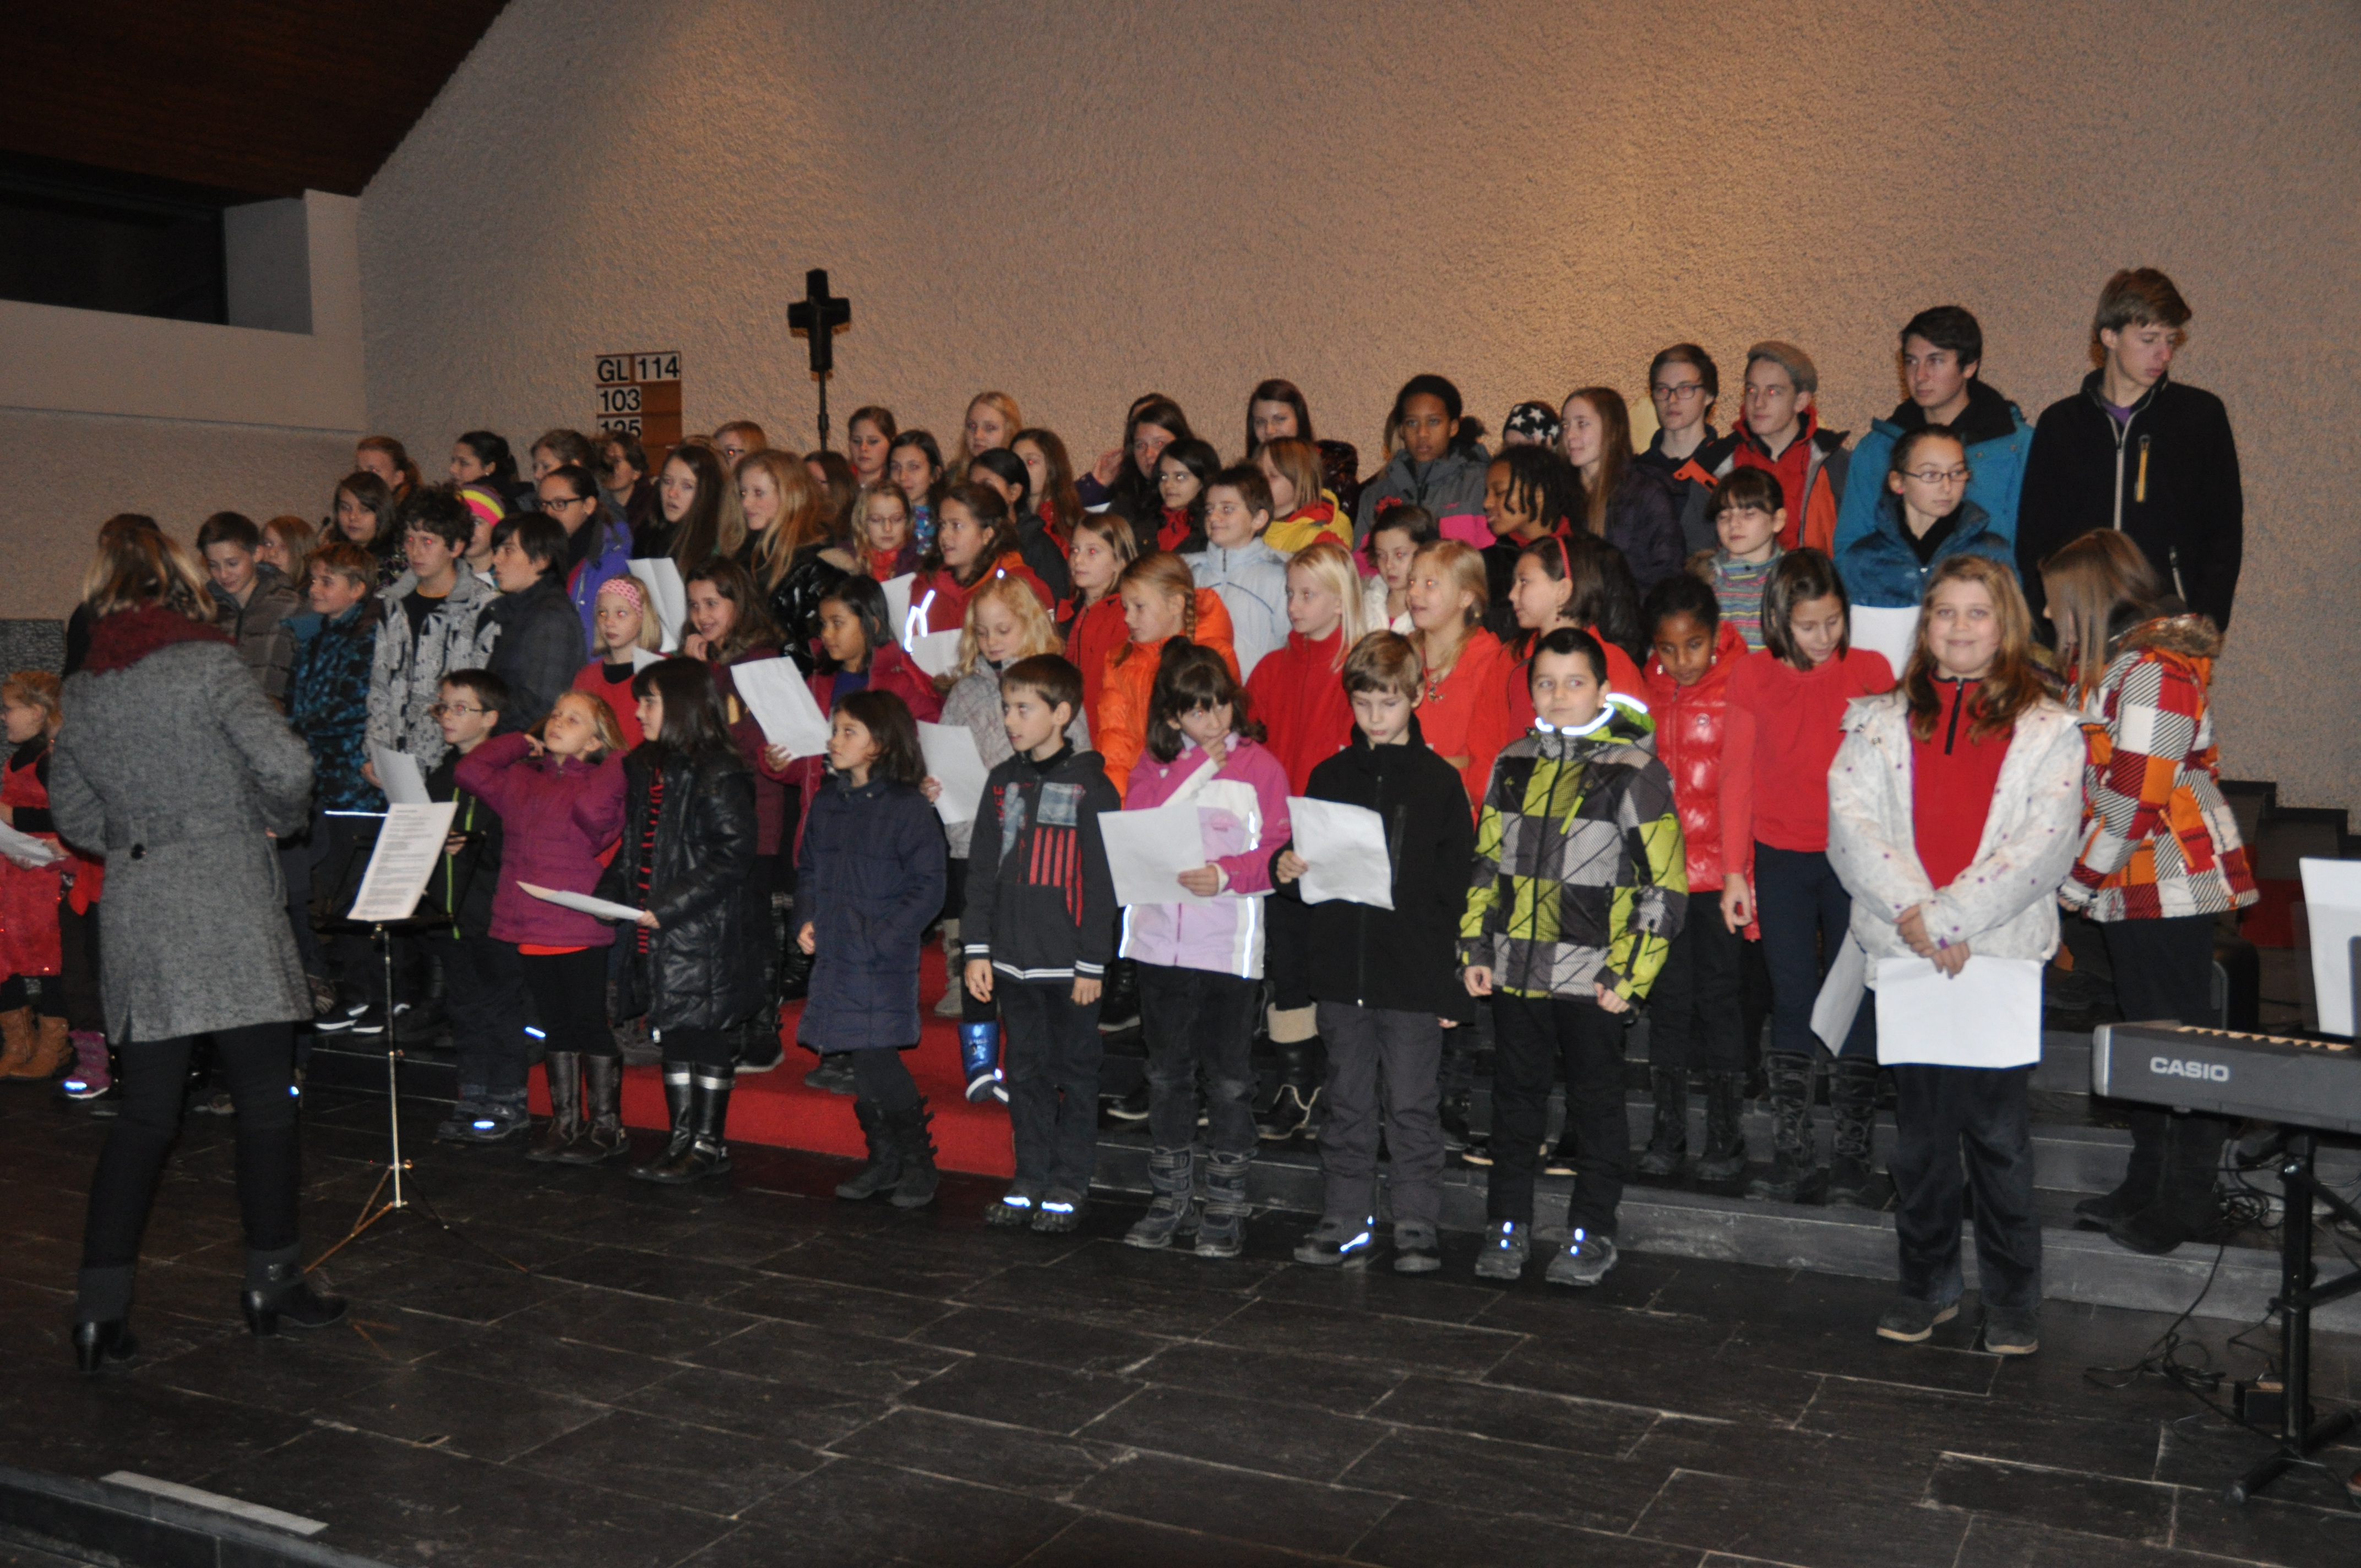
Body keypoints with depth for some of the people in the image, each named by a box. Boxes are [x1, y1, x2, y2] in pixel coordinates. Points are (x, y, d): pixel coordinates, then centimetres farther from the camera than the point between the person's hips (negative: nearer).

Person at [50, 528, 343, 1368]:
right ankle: (272, 1281, 16)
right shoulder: (208, 665, -8)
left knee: (145, 1114, 11)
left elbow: (72, 809, 16)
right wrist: (278, 820, 0)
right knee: (267, 1100, 7)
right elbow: (286, 766, -19)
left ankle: (100, 1305, 9)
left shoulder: (83, 689, 10)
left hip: (134, 911, 6)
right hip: (227, 910, -6)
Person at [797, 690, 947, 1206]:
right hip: (834, 957, 6)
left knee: (877, 1059, -11)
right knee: (864, 1065, 11)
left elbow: (927, 890, -11)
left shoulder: (908, 808, -10)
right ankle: (884, 1160, 25)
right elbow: (807, 869, 21)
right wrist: (806, 921, 5)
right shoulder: (827, 803, 11)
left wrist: (879, 938, -17)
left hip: (885, 965, -6)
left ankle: (918, 1164, 7)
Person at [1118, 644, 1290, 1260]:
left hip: (1230, 947, -3)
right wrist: (1198, 766, -10)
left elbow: (1277, 855, -4)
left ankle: (1226, 1208, 16)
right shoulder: (1154, 765, 8)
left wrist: (1226, 875, -21)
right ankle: (1169, 1201, 25)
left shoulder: (1259, 766, -1)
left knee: (1228, 1079, 4)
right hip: (1160, 942, 3)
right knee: (1167, 1074, 13)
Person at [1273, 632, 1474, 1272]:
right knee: (1346, 1104, 11)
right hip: (1341, 970, 3)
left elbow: (1456, 886, -2)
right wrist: (1287, 869, -9)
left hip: (1414, 976, -3)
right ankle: (1345, 1222, 21)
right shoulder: (1330, 776, 9)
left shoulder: (1440, 781, -1)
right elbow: (1305, 875, 16)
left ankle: (1416, 1226, 14)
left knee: (1413, 1106, 3)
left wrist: (1452, 985, -6)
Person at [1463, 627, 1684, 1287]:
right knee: (1515, 1100, 13)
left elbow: (1665, 885, -7)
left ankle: (1591, 1234, 22)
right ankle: (1508, 1227, 26)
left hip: (1591, 977, -4)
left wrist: (1628, 975, -11)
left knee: (1596, 1104, 8)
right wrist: (1476, 948, 8)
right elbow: (1486, 862, 16)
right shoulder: (1513, 765, 8)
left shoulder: (1634, 771, -7)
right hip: (1514, 972, 4)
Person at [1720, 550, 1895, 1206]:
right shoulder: (1754, 677, 3)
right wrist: (1734, 870, 2)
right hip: (1780, 858, 1)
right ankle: (1794, 1159, 12)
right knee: (1792, 1003, 5)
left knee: (1855, 999, 2)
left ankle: (1852, 1161, 11)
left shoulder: (1870, 670, 1)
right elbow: (1737, 772, 5)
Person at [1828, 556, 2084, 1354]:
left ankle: (2012, 1298, 16)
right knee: (1920, 1131, 9)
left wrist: (1949, 917, -15)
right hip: (1904, 956, 2)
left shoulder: (2048, 728, 5)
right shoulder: (1881, 721, 11)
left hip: (2001, 953, -2)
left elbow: (2044, 843, -7)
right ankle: (1926, 1284, 22)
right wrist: (1913, 914, -14)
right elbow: (1851, 821, -1)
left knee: (2000, 1132, 2)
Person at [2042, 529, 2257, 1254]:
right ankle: (2146, 1187, 26)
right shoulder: (2106, 662, 14)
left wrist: (2076, 881, -13)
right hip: (2131, 887, 10)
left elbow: (2136, 802, -22)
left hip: (2170, 882, -10)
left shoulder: (2154, 670, -18)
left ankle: (2187, 1203, 8)